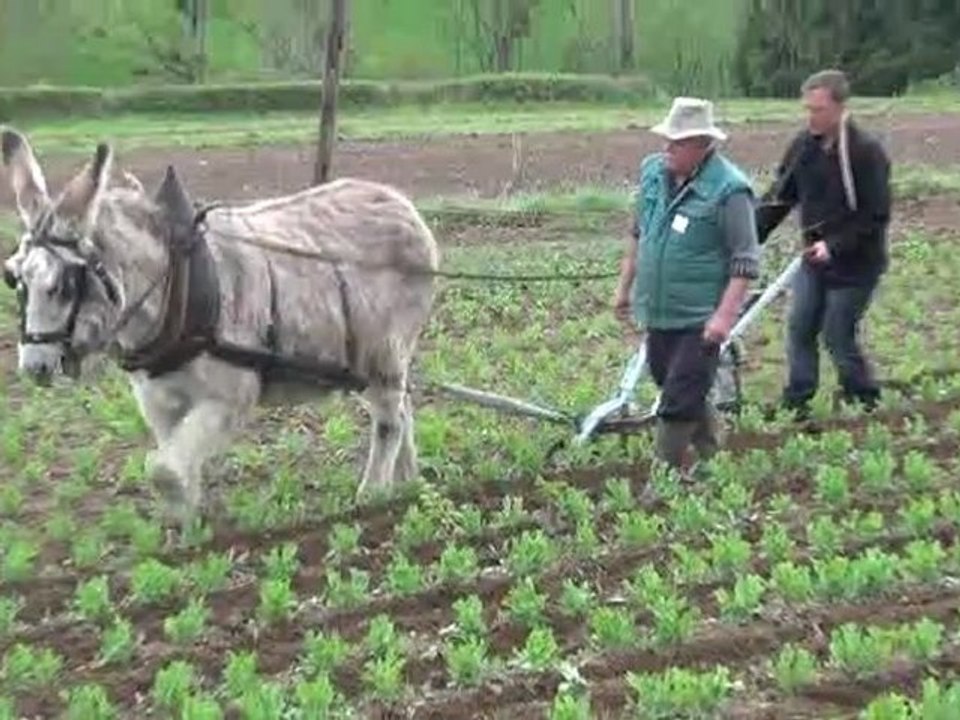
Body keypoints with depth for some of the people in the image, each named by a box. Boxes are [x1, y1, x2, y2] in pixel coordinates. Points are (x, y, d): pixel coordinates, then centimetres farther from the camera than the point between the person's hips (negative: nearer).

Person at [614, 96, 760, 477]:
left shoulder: (729, 189, -17)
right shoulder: (653, 171, 4)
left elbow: (745, 260, -16)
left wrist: (725, 315, -22)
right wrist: (625, 286, 20)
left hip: (699, 320, -7)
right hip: (657, 313, 7)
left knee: (679, 403, -7)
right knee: (673, 386, 19)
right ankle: (713, 453, 39)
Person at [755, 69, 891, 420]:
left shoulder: (866, 151, -19)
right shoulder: (804, 145, -1)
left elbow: (876, 216, -17)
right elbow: (779, 197, 5)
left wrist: (835, 246, -23)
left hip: (855, 263, -6)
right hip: (814, 259, 6)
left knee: (838, 337, -2)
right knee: (799, 330, 6)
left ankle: (866, 404, 17)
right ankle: (796, 406, 15)